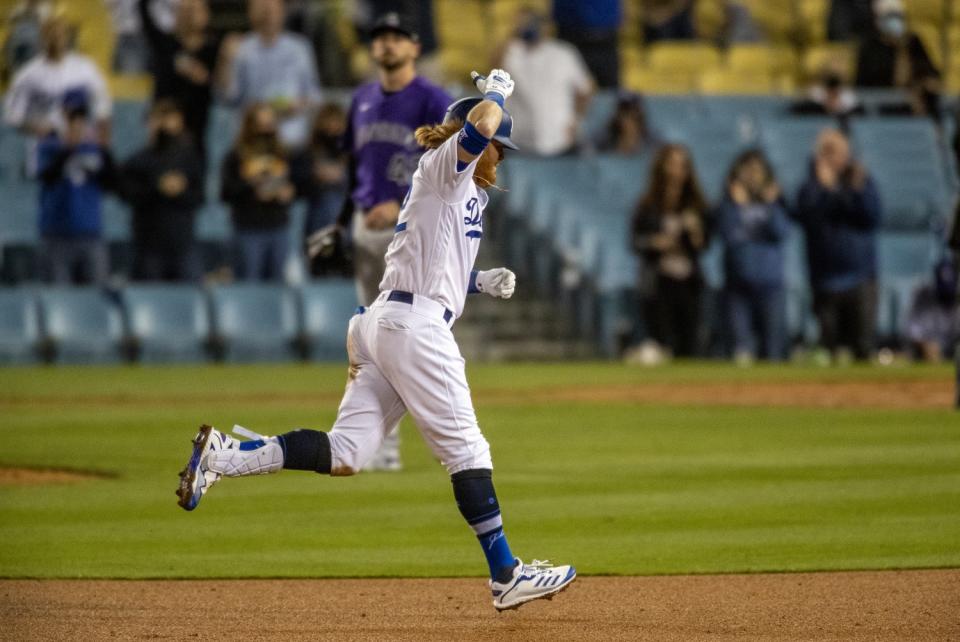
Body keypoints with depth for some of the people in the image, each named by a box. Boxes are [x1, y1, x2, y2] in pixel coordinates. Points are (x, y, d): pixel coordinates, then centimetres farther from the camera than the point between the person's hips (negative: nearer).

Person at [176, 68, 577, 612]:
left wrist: (482, 281, 18)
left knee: (344, 455, 0)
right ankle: (506, 576, -4)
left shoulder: (465, 194, 26)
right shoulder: (445, 165, -1)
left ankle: (223, 455, -6)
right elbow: (482, 121, -22)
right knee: (465, 447, -5)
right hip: (415, 325, -9)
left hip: (381, 322, 9)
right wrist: (496, 91, -1)